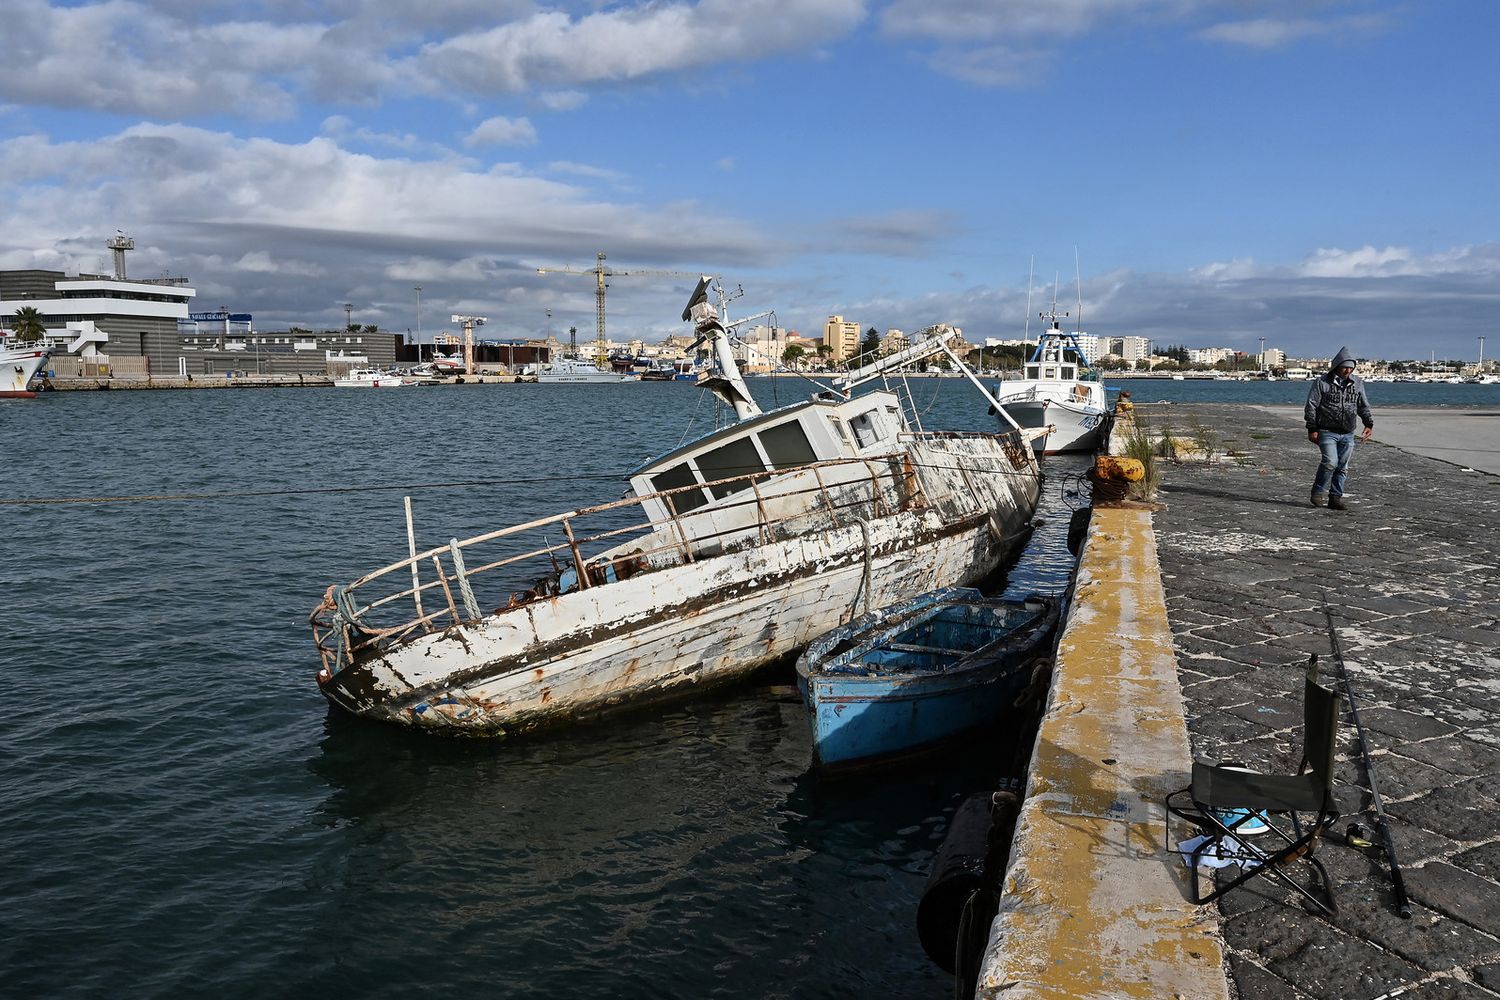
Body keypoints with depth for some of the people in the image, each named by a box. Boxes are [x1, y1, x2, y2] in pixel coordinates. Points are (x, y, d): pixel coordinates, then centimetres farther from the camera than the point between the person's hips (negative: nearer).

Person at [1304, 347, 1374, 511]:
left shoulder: (1357, 384, 11)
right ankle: (1318, 493, -2)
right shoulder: (1322, 383, -3)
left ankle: (1336, 497, 13)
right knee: (1330, 462, -19)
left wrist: (1369, 424, 5)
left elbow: (1364, 407, 19)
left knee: (1343, 467, 4)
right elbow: (1311, 406, -2)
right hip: (1327, 431, -5)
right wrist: (1312, 429, -7)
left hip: (1347, 434, 5)